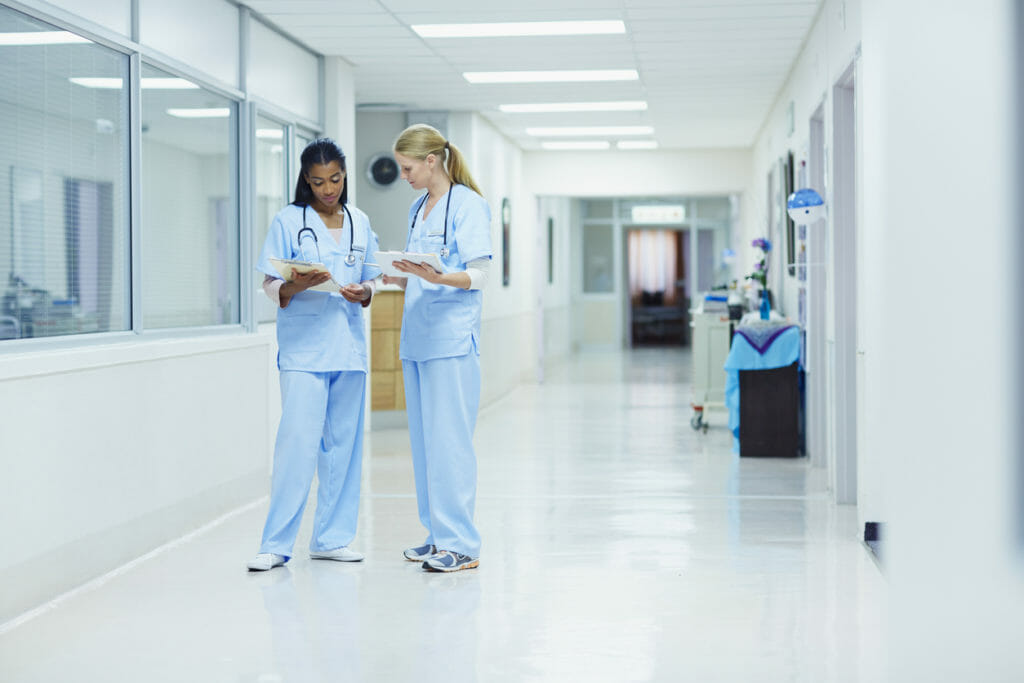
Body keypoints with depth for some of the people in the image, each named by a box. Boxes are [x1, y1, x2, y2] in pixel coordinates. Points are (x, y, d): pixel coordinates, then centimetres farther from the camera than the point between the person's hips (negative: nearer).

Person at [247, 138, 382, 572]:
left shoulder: (360, 223, 12)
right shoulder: (289, 221, 1)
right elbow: (271, 288, -1)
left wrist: (363, 293, -6)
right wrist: (298, 285, -22)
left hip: (349, 347, 4)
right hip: (303, 348, -4)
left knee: (343, 444, 7)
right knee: (297, 442, -11)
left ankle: (331, 538, 15)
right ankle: (276, 544, -5)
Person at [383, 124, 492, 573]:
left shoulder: (467, 204, -6)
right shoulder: (417, 208, 18)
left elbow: (478, 275, -12)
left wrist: (436, 277, -28)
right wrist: (398, 279, 5)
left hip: (451, 339, -8)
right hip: (416, 338, 8)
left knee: (448, 440, -8)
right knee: (423, 440, 9)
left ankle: (461, 543, -4)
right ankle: (438, 536, 17)